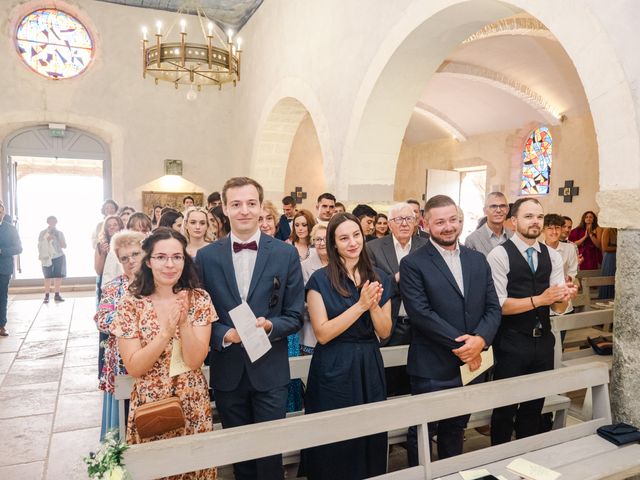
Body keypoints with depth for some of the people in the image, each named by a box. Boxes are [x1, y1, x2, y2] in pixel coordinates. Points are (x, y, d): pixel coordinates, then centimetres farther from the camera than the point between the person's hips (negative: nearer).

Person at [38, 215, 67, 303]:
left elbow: (64, 246, 5)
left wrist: (57, 238, -8)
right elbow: (40, 245, 4)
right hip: (47, 258, -2)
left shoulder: (59, 233, 9)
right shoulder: (43, 233, 4)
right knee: (48, 277, -5)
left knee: (58, 276, 1)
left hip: (58, 257, 2)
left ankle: (57, 295, 9)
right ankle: (46, 296, -3)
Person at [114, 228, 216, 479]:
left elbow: (195, 361, -12)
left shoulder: (199, 299, -7)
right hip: (150, 404, -1)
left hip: (193, 404, 1)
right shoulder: (130, 304, -10)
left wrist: (184, 321, -27)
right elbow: (134, 368, -13)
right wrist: (166, 332, -25)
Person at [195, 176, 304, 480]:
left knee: (270, 450, 7)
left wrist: (269, 325, -20)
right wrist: (224, 334, -16)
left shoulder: (286, 254, -4)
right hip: (227, 372, 2)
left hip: (270, 372, -1)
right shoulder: (206, 256, -1)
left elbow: (294, 316, -1)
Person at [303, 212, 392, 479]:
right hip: (334, 370, -4)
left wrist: (374, 305, -17)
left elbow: (384, 333, 2)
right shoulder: (320, 280, -9)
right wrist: (360, 305, -20)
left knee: (371, 441, 15)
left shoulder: (379, 278, 4)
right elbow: (322, 334, -15)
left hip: (370, 367, 4)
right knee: (335, 447, 8)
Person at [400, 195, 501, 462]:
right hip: (432, 368, -5)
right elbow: (420, 313, -18)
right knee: (423, 434, 11)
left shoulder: (478, 260, 8)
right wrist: (460, 344, -18)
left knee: (456, 429, 22)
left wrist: (480, 340, -14)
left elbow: (493, 307, 4)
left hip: (471, 364, 5)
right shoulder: (413, 264, -9)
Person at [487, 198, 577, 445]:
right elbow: (498, 305, -17)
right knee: (505, 407, 9)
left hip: (543, 340, 6)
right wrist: (539, 299, -24)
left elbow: (558, 308, 1)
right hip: (511, 343, -5)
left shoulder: (552, 256, 5)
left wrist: (564, 297, -20)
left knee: (535, 405, 20)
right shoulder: (499, 254, -12)